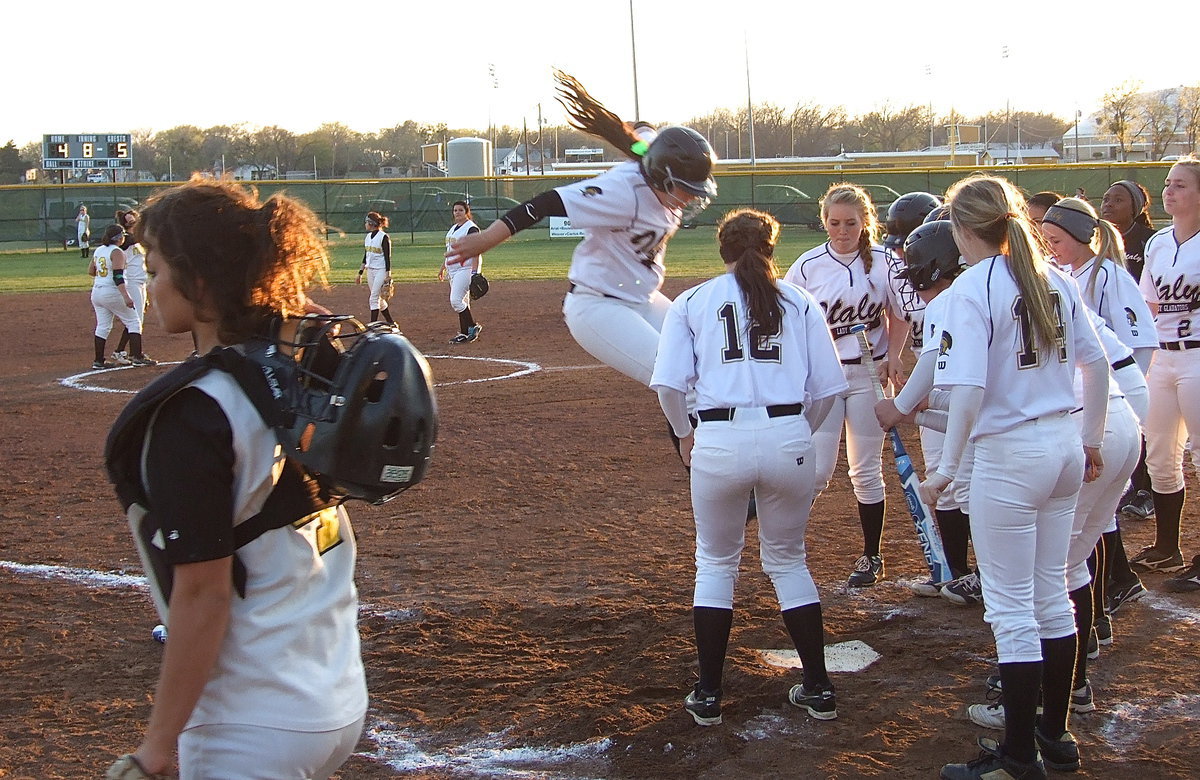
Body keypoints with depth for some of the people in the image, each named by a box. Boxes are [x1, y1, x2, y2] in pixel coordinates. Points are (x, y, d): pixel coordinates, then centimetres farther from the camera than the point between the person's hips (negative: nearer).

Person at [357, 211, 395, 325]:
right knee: (378, 298, 10)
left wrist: (388, 275, -17)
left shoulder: (383, 237, -11)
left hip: (381, 270, -8)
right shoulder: (368, 237, 12)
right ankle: (391, 323, 21)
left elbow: (387, 257, -13)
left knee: (374, 298, -14)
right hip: (370, 271, 8)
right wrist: (360, 273, 16)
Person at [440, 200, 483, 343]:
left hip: (465, 268, -9)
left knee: (456, 300, -17)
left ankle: (473, 326, -5)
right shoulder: (453, 228, 18)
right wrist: (443, 268, 24)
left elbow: (476, 252, -17)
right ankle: (464, 333, 10)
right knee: (462, 302, 8)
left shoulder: (471, 228, -10)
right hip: (453, 270, 9)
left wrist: (474, 272, -25)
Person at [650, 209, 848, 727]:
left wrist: (684, 434, 15)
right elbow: (828, 387, 6)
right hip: (789, 438, 1)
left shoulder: (692, 302, 9)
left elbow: (668, 384, -1)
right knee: (788, 561, 19)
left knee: (716, 563, 16)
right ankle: (818, 689, 21)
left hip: (721, 441, -1)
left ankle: (708, 696, 16)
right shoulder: (800, 302, 11)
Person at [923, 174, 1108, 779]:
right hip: (1064, 446, 7)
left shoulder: (973, 288, -13)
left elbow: (969, 390, -21)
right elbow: (1096, 364, 11)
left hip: (1009, 455, -7)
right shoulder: (1054, 278, 7)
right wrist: (1090, 442, 21)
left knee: (1011, 609, 1)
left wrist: (945, 470, -14)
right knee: (1051, 594, 17)